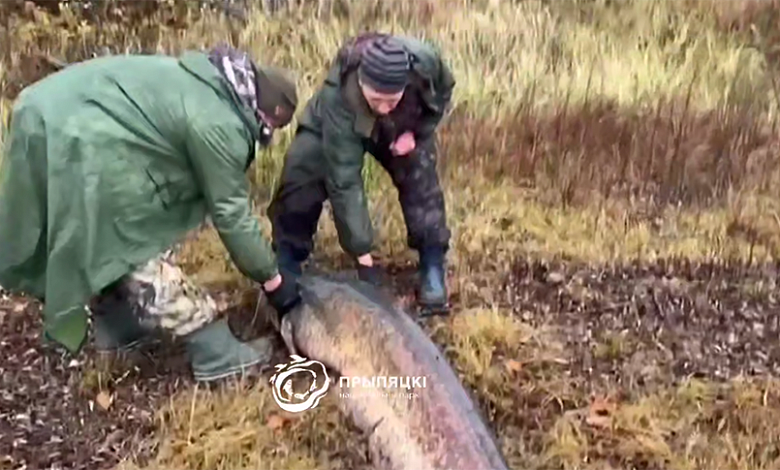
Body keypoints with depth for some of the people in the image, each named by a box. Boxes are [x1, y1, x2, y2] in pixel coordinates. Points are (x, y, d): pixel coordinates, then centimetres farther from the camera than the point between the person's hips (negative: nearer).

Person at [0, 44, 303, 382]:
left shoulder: (212, 82, 14)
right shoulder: (218, 124, -14)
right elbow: (230, 212, -8)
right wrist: (273, 279, 2)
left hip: (55, 111, 10)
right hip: (77, 142, -10)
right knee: (139, 253, -2)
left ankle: (117, 325, 41)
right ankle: (215, 353, 9)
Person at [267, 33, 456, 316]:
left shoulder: (425, 64, -38)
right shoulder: (337, 98, -45)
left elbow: (444, 91, -11)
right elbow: (344, 180, -44)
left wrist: (416, 131, -25)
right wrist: (362, 252, -43)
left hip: (404, 128, 2)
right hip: (333, 129, -2)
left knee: (421, 186, -15)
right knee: (300, 181, -16)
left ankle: (432, 276, -2)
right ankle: (285, 274, 0)